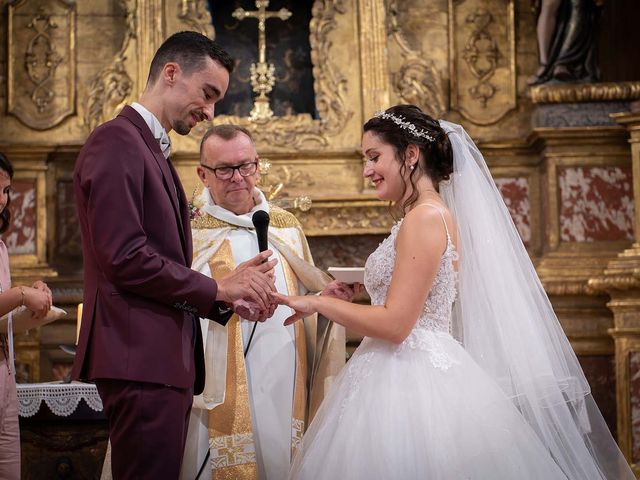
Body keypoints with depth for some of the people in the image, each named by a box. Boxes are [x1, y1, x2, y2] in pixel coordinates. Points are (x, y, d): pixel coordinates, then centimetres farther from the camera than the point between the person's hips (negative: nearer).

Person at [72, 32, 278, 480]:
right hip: (139, 358, -10)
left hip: (165, 359, 10)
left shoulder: (155, 152, 22)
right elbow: (124, 258, -18)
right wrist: (218, 288, -8)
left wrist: (232, 300, 6)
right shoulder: (117, 141, -8)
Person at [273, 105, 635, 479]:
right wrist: (361, 294, 18)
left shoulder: (425, 217, -14)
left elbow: (394, 324, -18)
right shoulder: (434, 214, 15)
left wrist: (319, 303, -9)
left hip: (411, 383, -9)